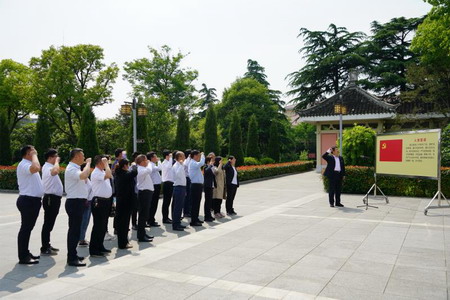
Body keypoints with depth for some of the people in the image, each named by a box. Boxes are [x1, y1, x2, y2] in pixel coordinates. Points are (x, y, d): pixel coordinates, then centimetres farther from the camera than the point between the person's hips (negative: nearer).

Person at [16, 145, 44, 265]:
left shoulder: (29, 164, 17)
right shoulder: (23, 164, -16)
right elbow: (36, 168, -37)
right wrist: (34, 155, -21)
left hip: (33, 200, 10)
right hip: (28, 201, -10)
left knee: (28, 228, 15)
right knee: (25, 228, -5)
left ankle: (26, 253, 25)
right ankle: (23, 257, 1)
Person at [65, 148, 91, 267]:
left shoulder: (75, 168, 17)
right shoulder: (71, 169, -16)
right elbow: (83, 175, -36)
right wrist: (88, 163, -23)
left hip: (78, 202, 10)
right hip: (74, 202, -10)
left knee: (75, 229, 16)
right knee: (74, 230, -7)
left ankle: (73, 254, 25)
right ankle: (71, 258, -2)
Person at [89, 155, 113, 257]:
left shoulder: (102, 172, 15)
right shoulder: (96, 173, -14)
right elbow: (108, 175, -29)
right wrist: (106, 164, -20)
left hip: (105, 201, 10)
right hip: (98, 202, -10)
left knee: (103, 226, 15)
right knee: (98, 226, -5)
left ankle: (100, 247, 26)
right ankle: (93, 250, 2)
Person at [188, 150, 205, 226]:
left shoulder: (195, 163, 17)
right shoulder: (193, 163, -15)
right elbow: (201, 163, -30)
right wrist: (202, 155, -14)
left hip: (198, 185, 10)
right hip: (195, 185, -10)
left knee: (197, 203, 16)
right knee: (195, 203, -7)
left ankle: (196, 218, 26)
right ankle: (193, 221, -3)